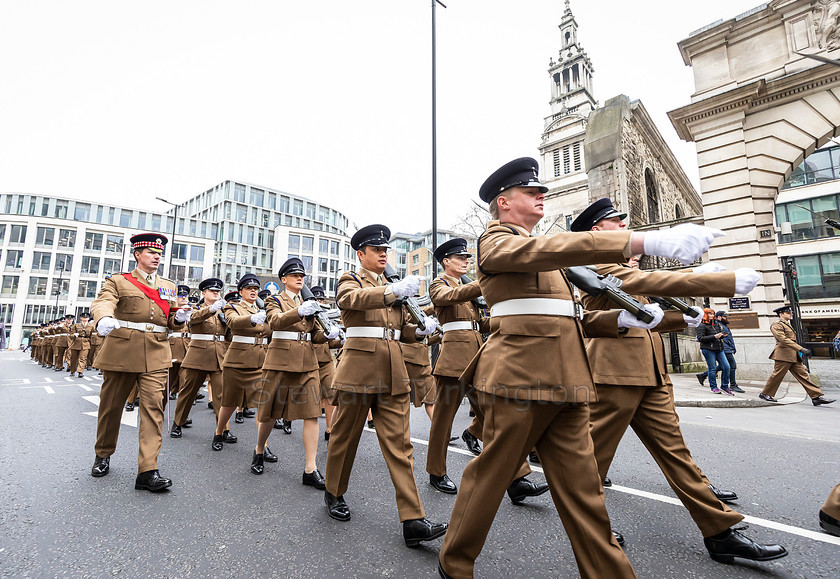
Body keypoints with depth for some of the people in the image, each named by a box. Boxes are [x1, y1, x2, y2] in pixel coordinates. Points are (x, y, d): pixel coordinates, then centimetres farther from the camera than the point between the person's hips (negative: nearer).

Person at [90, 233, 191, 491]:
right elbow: (102, 302, -15)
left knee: (154, 407, -7)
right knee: (111, 405, 12)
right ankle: (103, 455, 37)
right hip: (121, 351, -2)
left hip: (156, 355, 2)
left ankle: (148, 471, -7)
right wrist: (103, 319, -37)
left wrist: (178, 318, -4)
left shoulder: (168, 287, 17)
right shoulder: (118, 281, 6)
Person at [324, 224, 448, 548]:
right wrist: (394, 291, -39)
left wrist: (421, 330, 0)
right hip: (359, 370, -4)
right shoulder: (350, 280, 2)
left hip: (393, 374, 5)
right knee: (345, 436, 12)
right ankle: (334, 494, 36)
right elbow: (354, 299, -24)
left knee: (399, 443, 2)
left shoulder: (392, 286, 19)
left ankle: (413, 521, 6)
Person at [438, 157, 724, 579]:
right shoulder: (495, 240, -2)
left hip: (566, 380, 8)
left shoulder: (543, 253, 25)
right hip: (520, 374, -7)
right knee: (490, 476, 6)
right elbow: (543, 251, -24)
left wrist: (619, 320, 6)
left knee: (582, 487, 10)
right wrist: (646, 241, -32)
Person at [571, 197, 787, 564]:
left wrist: (681, 319, 13)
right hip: (615, 371, -9)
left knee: (673, 449, 11)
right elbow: (647, 281, -22)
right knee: (595, 455, 5)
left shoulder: (625, 263, 21)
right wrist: (729, 281, -20)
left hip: (650, 372, 9)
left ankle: (719, 532, 20)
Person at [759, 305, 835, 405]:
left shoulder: (787, 324, 22)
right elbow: (783, 340, -20)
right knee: (777, 375, -4)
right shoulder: (776, 325, -10)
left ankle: (816, 397, 5)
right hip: (784, 355, -9)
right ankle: (765, 394, 5)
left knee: (803, 375, 5)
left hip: (793, 356, 9)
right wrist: (801, 349, -25)